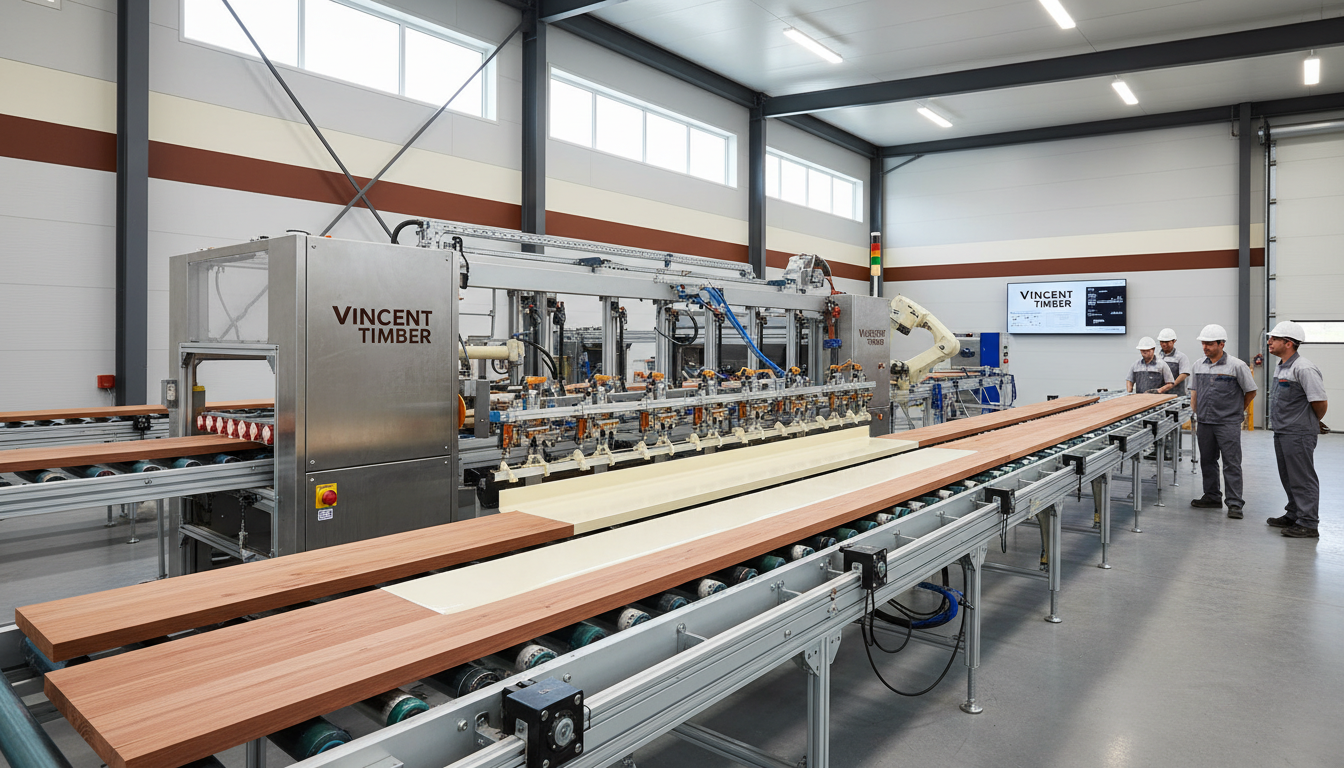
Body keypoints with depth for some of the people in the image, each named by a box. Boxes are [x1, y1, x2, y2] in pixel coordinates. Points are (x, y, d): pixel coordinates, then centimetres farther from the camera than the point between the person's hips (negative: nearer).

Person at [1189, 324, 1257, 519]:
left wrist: (1236, 411, 7)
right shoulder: (1198, 365, 8)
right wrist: (1196, 415, 12)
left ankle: (1234, 504, 2)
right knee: (1207, 461, 12)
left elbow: (1251, 392, 1)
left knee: (1231, 464, -3)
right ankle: (1212, 497, 24)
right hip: (1204, 423, 5)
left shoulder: (1237, 366, -8)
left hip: (1228, 424, -5)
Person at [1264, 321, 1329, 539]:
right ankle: (1293, 516, 31)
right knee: (1288, 478, 18)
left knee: (1303, 479, -2)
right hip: (1282, 432, 10)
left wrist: (1313, 423, -2)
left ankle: (1308, 524, 5)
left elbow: (1320, 402, -18)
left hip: (1298, 434, -10)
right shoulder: (1281, 367, 12)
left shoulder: (1304, 368, -19)